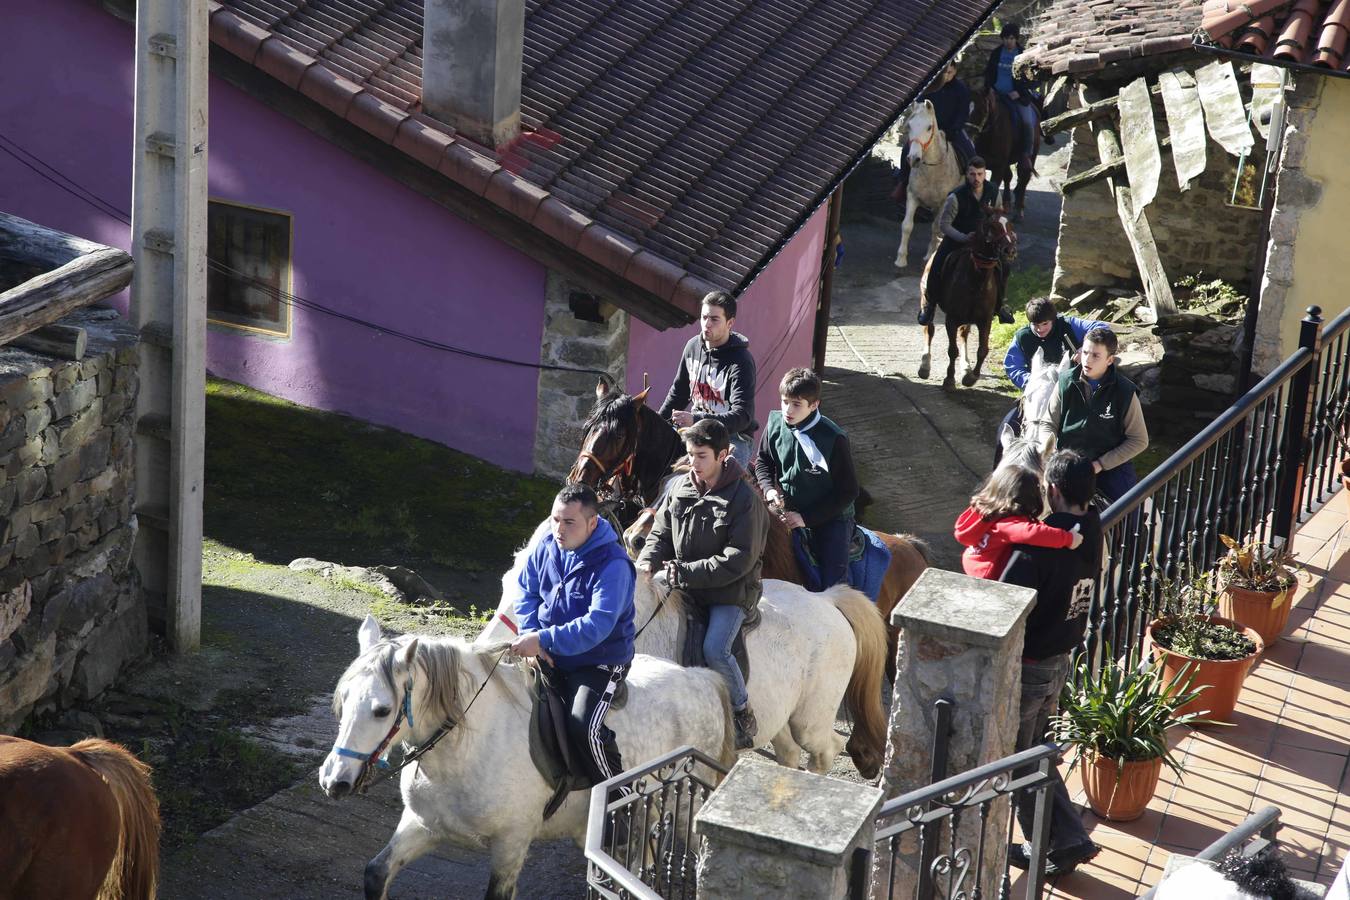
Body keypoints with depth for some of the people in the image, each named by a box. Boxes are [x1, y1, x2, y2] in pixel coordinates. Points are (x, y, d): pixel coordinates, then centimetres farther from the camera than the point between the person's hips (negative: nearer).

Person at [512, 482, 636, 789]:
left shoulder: (613, 564, -23)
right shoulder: (547, 547, -2)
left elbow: (597, 626, -30)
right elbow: (526, 593, 7)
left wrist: (544, 639, -33)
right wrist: (531, 636, -11)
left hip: (600, 662, -7)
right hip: (551, 658, 7)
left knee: (583, 727, -26)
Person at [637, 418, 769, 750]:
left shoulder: (743, 498, -13)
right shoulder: (679, 489, 4)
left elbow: (739, 559, -17)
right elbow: (661, 534, 14)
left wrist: (686, 572, -20)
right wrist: (648, 562, -8)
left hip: (731, 590, -6)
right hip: (686, 589, 6)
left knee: (715, 648, -25)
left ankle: (744, 716, -4)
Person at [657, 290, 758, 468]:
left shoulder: (741, 362, -16)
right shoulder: (693, 346, 4)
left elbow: (742, 416, -25)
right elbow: (679, 391, 21)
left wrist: (697, 420, -36)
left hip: (734, 437, -7)